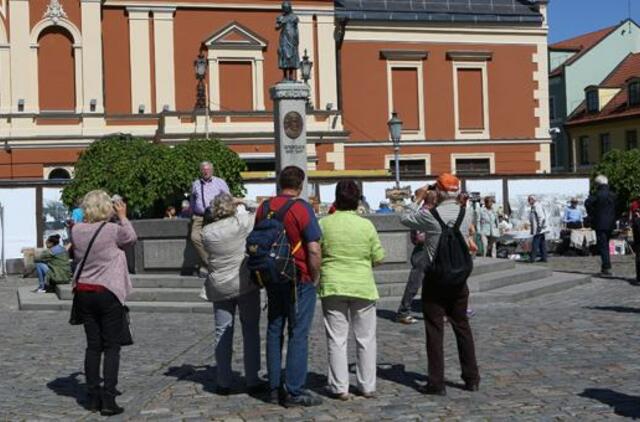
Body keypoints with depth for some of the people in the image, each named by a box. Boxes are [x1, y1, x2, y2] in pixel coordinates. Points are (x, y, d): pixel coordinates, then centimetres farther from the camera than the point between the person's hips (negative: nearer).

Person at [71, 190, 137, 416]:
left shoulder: (77, 230, -1)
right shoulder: (113, 229, -14)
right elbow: (131, 238, 5)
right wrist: (123, 217, 16)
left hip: (84, 292, 5)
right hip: (109, 293, -5)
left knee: (93, 345, 12)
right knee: (112, 347, 2)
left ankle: (94, 397, 17)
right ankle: (108, 401, -1)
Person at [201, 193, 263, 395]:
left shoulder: (206, 232, -3)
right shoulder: (241, 223, -10)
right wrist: (244, 203, 13)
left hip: (220, 288, 2)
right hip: (246, 285, -2)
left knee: (222, 334, 8)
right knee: (250, 331, 6)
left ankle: (223, 383, 9)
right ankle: (252, 381, 8)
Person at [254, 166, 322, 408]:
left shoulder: (264, 208, 6)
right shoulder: (302, 208, -13)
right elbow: (314, 250, -17)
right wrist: (315, 278, -4)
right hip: (300, 280, -6)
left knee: (274, 332, 12)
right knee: (298, 335, -1)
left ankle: (275, 388, 17)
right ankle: (294, 392, 1)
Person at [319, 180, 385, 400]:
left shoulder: (324, 224, -6)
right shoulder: (366, 225, -6)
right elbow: (379, 258, -2)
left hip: (332, 287, 0)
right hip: (363, 287, 0)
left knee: (337, 339, 6)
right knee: (365, 339, 11)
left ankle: (340, 387, 8)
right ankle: (367, 386, 16)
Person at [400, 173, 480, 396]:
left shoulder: (430, 215, -14)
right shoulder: (467, 213, -2)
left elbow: (405, 219, 3)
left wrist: (418, 199, 15)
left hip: (435, 279, -4)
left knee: (435, 329, 2)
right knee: (462, 326, 14)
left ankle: (436, 383, 3)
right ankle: (472, 378, 19)